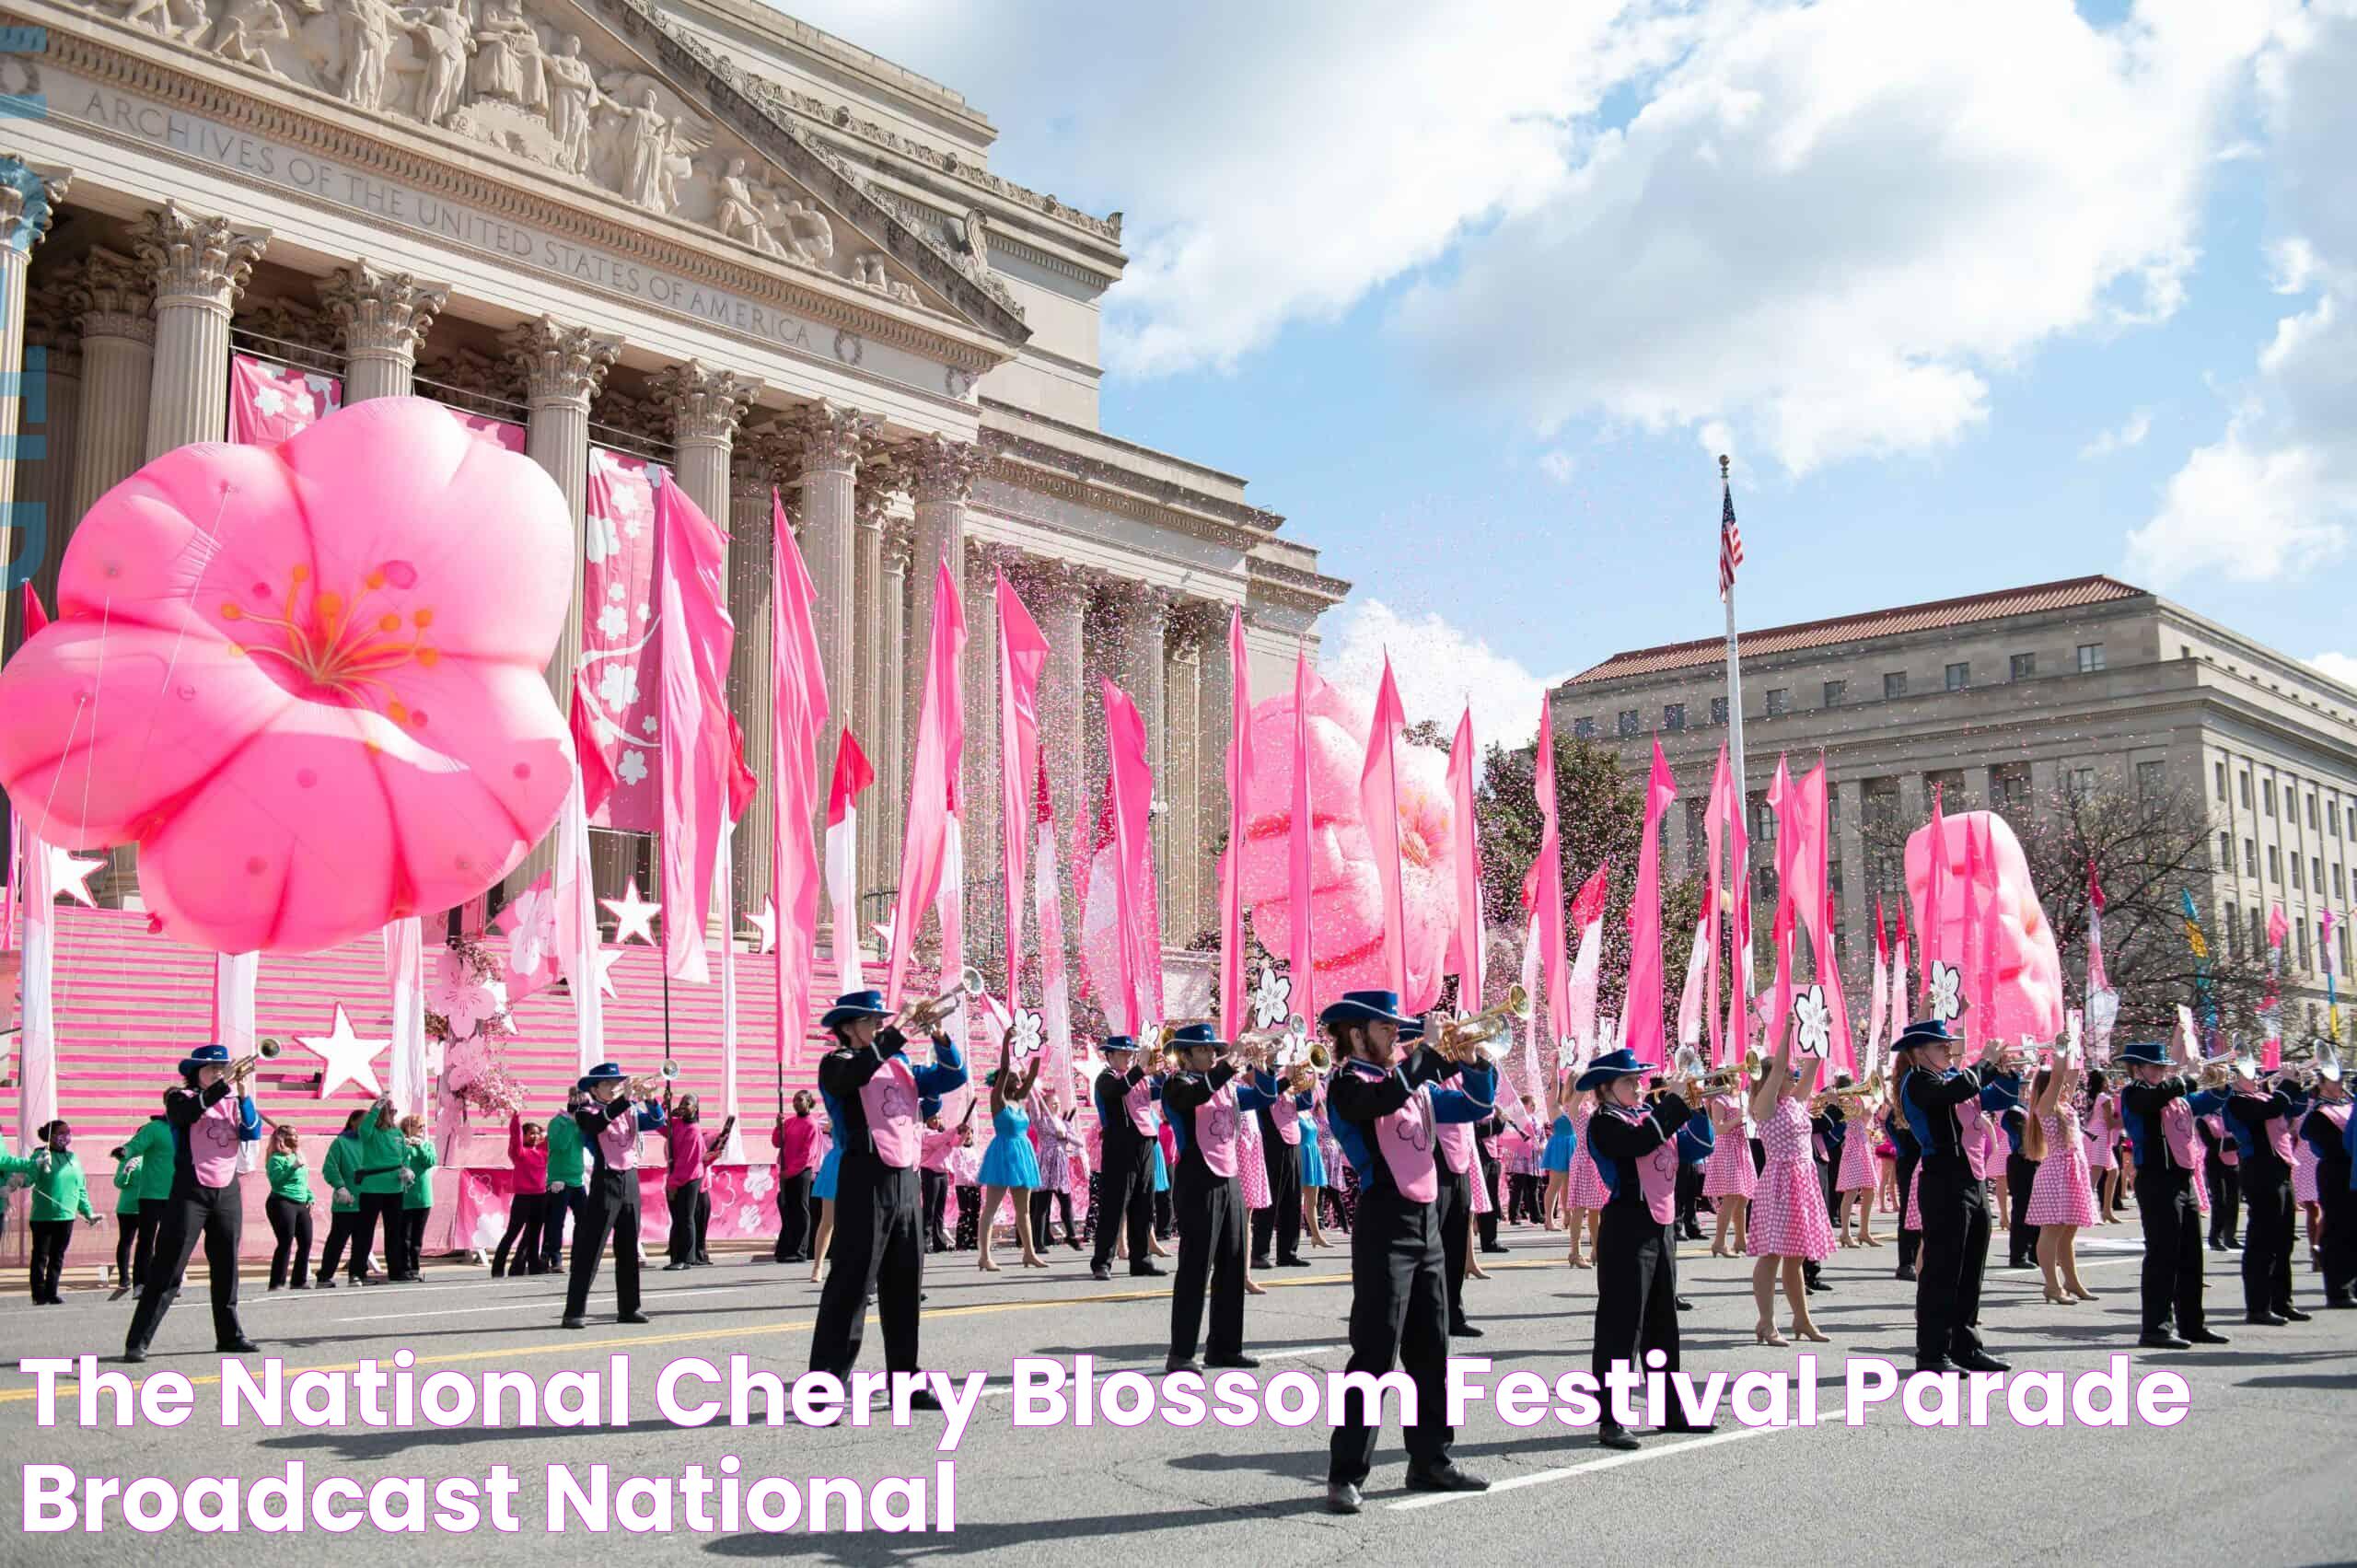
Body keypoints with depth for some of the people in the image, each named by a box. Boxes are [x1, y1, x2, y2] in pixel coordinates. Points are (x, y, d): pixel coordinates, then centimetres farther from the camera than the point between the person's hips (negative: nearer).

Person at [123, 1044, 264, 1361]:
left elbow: (252, 1132, -4)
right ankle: (138, 1342, -6)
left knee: (227, 1267, 11)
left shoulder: (231, 1100, 11)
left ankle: (230, 1334, 21)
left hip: (228, 1191, 5)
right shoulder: (181, 1098, -1)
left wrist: (242, 1092, -14)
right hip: (191, 1191, -5)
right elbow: (190, 1111, -25)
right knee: (168, 1268, -7)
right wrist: (225, 1084, -32)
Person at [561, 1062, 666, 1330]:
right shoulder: (586, 1113, -3)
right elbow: (599, 1123, -25)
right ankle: (575, 1312, -7)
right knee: (589, 1250, -7)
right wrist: (625, 1099, -34)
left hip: (630, 1180, 6)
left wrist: (649, 1099, -17)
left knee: (629, 1250, 11)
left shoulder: (630, 1111, 12)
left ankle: (628, 1308, 18)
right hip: (604, 1182, -6)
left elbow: (657, 1122, 0)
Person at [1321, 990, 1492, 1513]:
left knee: (1430, 1351, 13)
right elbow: (1387, 1097, -29)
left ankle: (1430, 1460, 23)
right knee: (1375, 1352, -9)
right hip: (1384, 1223, -8)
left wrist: (1473, 1059, 1)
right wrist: (1437, 1050, -21)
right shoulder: (1349, 1083, -7)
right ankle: (1346, 1474, -5)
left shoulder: (1418, 1086, 17)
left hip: (1426, 1221, 8)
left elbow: (1477, 1105, 17)